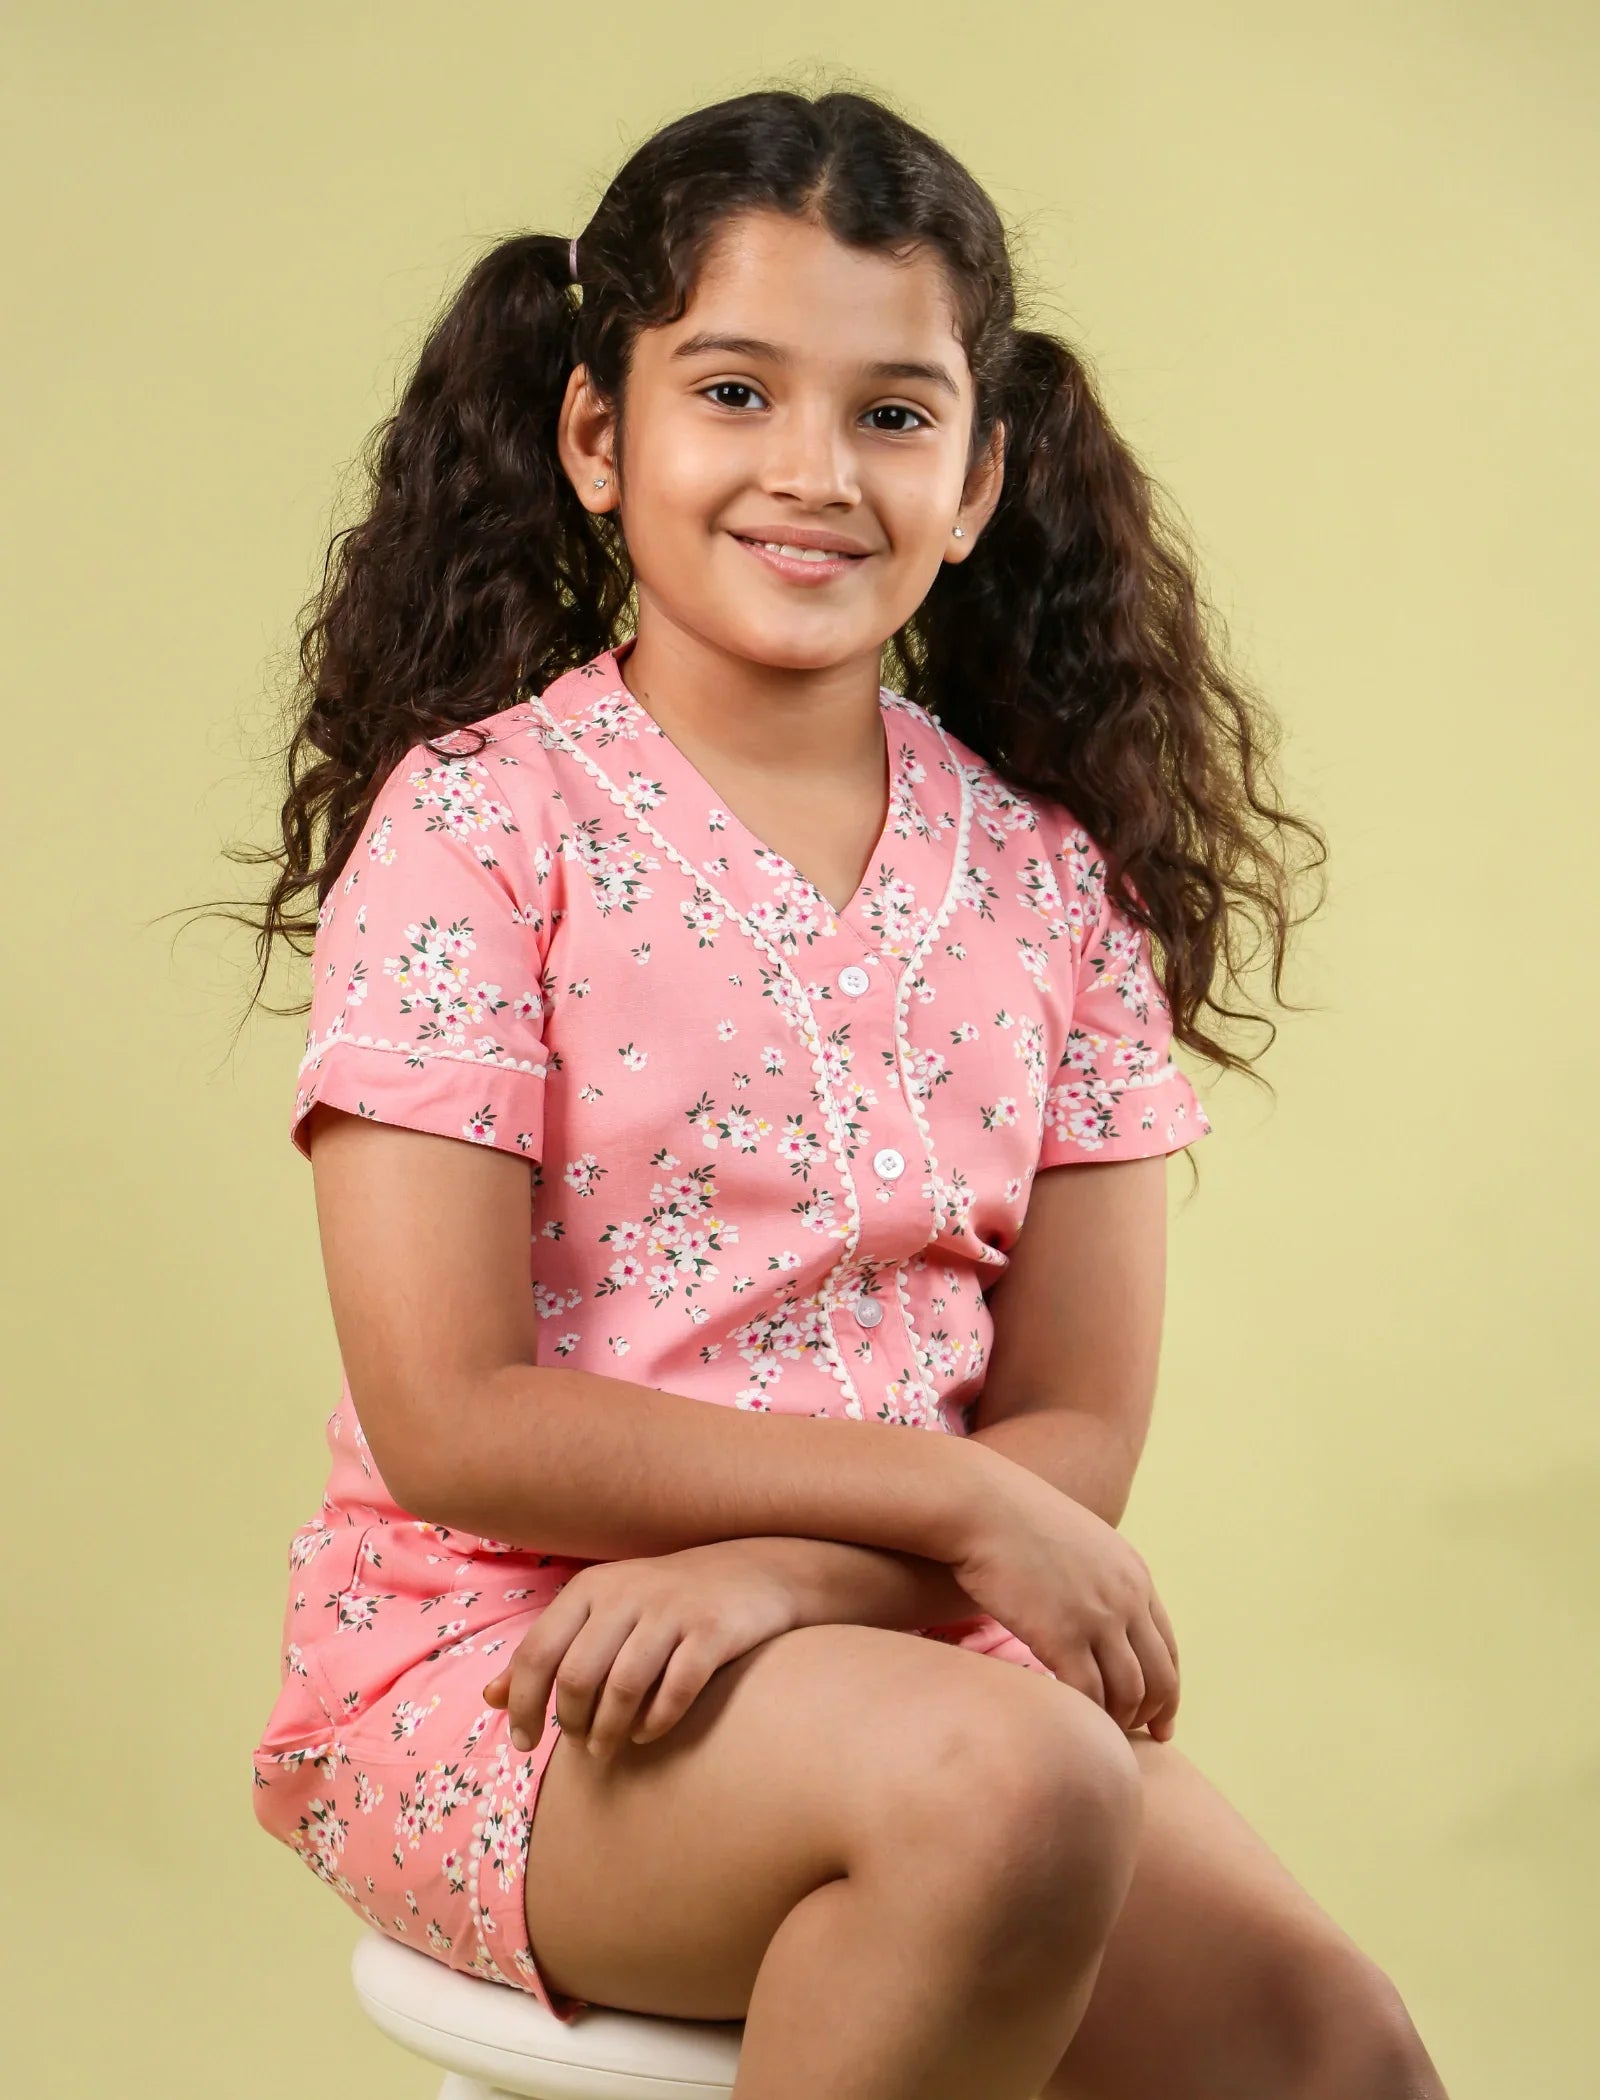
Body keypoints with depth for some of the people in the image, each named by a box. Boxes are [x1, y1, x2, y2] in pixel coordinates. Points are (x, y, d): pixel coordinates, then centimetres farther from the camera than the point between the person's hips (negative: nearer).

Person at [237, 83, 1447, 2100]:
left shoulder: (1048, 879, 6)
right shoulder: (475, 828, -7)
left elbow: (1081, 1430, 3)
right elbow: (449, 1424, -13)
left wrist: (771, 1572, -17)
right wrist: (956, 1498, -15)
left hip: (895, 1640, 4)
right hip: (489, 1673, -3)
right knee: (1000, 1782, -32)